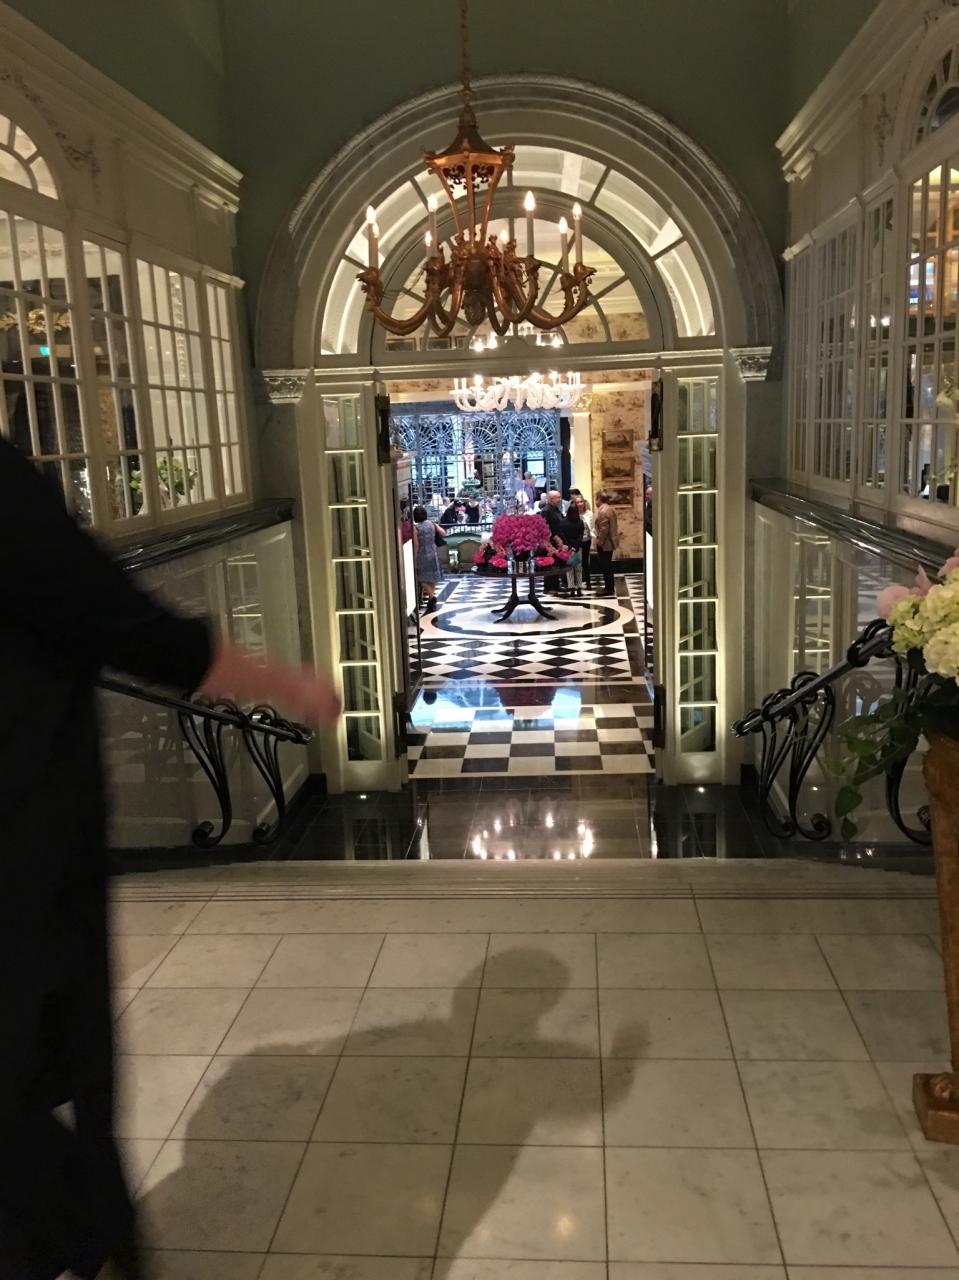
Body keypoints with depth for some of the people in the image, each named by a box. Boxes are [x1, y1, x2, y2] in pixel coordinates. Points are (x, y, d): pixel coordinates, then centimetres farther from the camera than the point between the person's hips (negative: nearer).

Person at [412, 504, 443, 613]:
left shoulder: (415, 527, -16)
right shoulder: (431, 523, -3)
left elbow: (416, 545, -16)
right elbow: (442, 533, 8)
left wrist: (414, 557, -7)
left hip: (422, 555, -5)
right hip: (433, 554, 5)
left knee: (423, 579, 5)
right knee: (432, 578, 14)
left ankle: (431, 596, -14)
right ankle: (432, 603, 20)